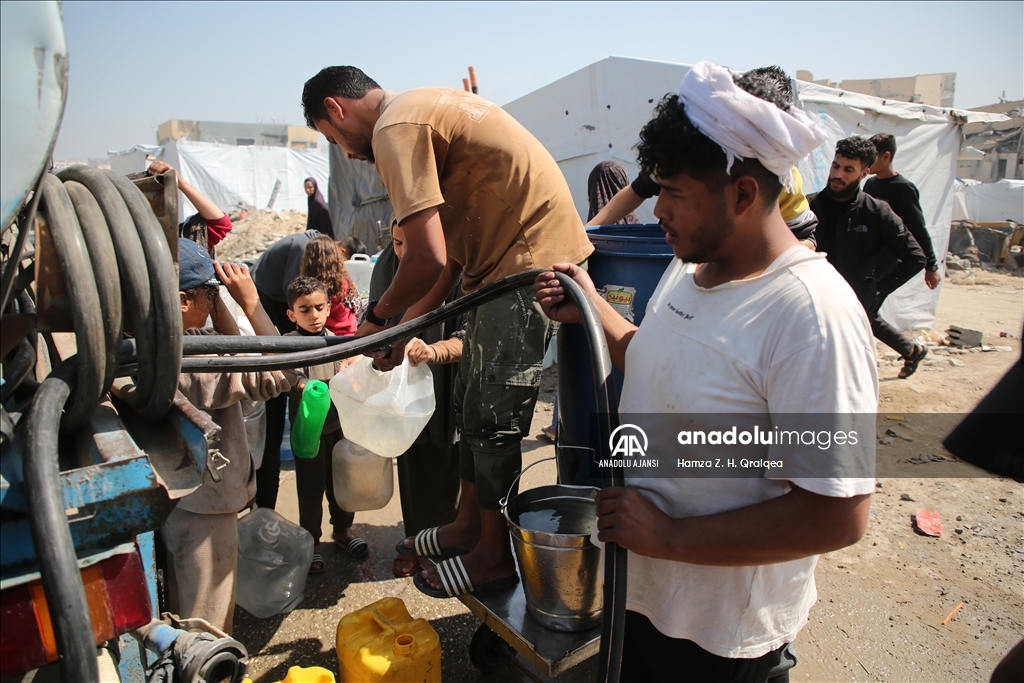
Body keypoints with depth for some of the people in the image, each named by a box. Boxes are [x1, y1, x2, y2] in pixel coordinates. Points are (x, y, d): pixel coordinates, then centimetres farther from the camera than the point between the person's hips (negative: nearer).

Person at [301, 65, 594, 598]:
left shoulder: (394, 128, -13)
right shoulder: (423, 110, 18)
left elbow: (428, 259, -22)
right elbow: (454, 246, 16)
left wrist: (377, 318, -3)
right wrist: (409, 325, 15)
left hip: (531, 260, -10)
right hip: (507, 260, 10)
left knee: (491, 417, -1)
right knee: (472, 399, 17)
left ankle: (494, 556, 18)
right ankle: (468, 524, 32)